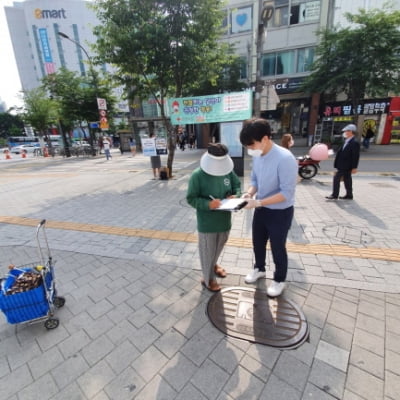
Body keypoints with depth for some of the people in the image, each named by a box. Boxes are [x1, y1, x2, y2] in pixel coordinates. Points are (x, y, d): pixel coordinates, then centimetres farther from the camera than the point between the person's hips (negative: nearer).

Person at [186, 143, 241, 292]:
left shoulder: (228, 170, -6)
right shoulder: (197, 175, -20)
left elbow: (237, 185, 9)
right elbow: (191, 198, -16)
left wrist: (236, 195, -12)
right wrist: (208, 204, -31)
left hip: (225, 219, 6)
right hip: (207, 223, -5)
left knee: (219, 246, 27)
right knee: (208, 250, 13)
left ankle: (213, 265, 57)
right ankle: (208, 279, 36)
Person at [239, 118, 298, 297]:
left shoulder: (285, 159, -27)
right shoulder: (257, 156, -5)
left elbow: (287, 193, -26)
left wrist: (258, 202, -29)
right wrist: (249, 193, -12)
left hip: (280, 213, -6)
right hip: (261, 209, 7)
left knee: (277, 248, 13)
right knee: (258, 243, 22)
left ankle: (279, 280, 38)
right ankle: (259, 269, 49)